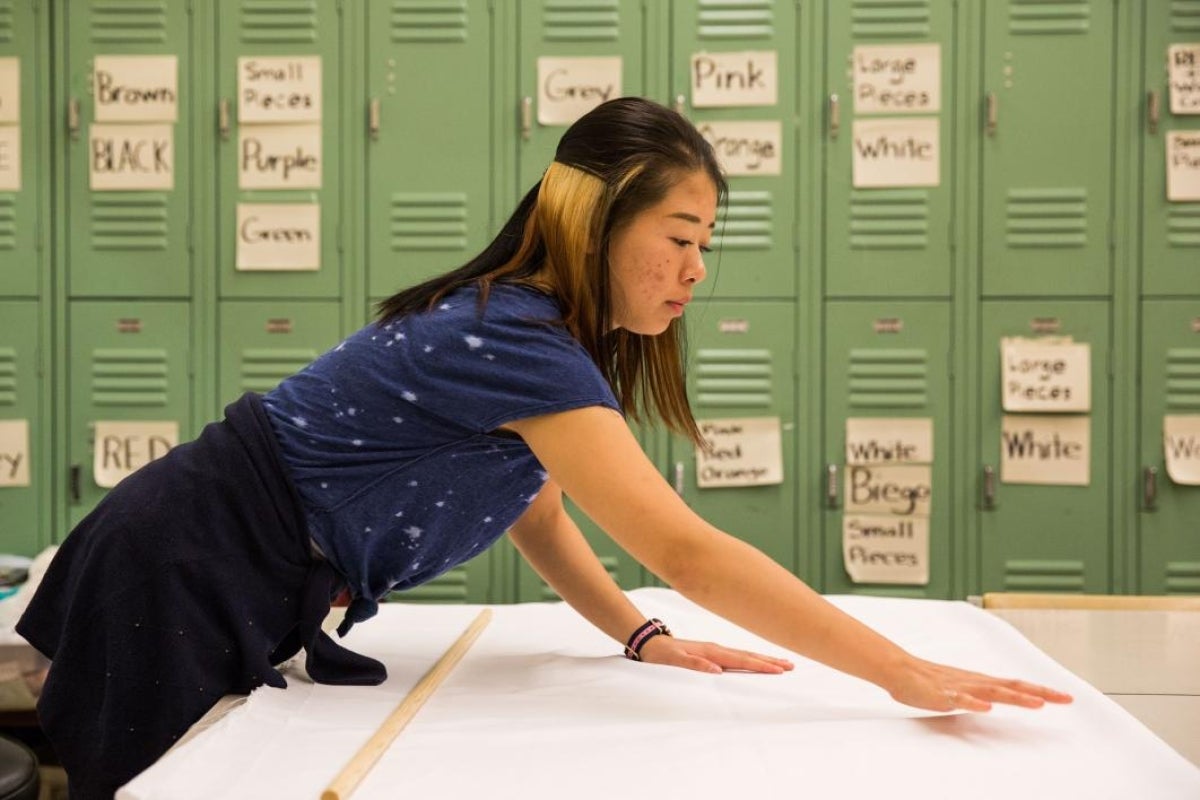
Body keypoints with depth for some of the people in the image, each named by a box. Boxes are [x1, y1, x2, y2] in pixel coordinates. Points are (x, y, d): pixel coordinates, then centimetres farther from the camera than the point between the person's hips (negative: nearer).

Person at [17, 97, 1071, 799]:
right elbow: (686, 550, -34)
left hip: (247, 599, 9)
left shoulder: (529, 327, 3)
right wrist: (906, 674, -32)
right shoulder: (517, 346, -28)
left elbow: (535, 510, 11)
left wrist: (645, 640, 1)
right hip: (184, 586, -9)